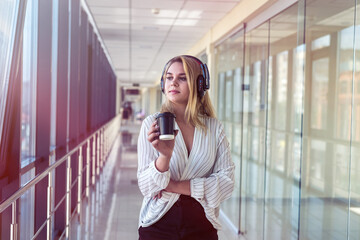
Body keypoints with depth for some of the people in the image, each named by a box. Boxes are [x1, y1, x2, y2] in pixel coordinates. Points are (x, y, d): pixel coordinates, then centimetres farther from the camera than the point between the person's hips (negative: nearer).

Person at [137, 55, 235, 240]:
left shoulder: (214, 128, -2)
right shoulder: (151, 124, -7)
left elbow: (226, 182, -7)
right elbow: (146, 188, -10)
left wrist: (175, 186, -14)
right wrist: (165, 155, -28)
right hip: (159, 224, -1)